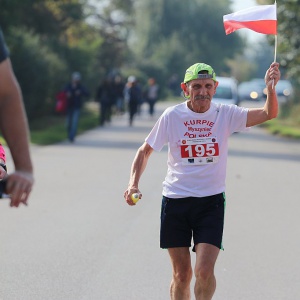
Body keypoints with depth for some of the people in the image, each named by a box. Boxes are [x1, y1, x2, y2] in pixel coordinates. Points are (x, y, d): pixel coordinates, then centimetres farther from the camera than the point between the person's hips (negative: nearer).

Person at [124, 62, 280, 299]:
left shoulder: (226, 114, -4)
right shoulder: (172, 116, -4)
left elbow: (269, 113, -15)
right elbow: (145, 151, 6)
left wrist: (271, 88, -35)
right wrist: (133, 184, -8)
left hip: (211, 201, -1)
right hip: (175, 201, 1)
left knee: (204, 271, -13)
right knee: (182, 274, 5)